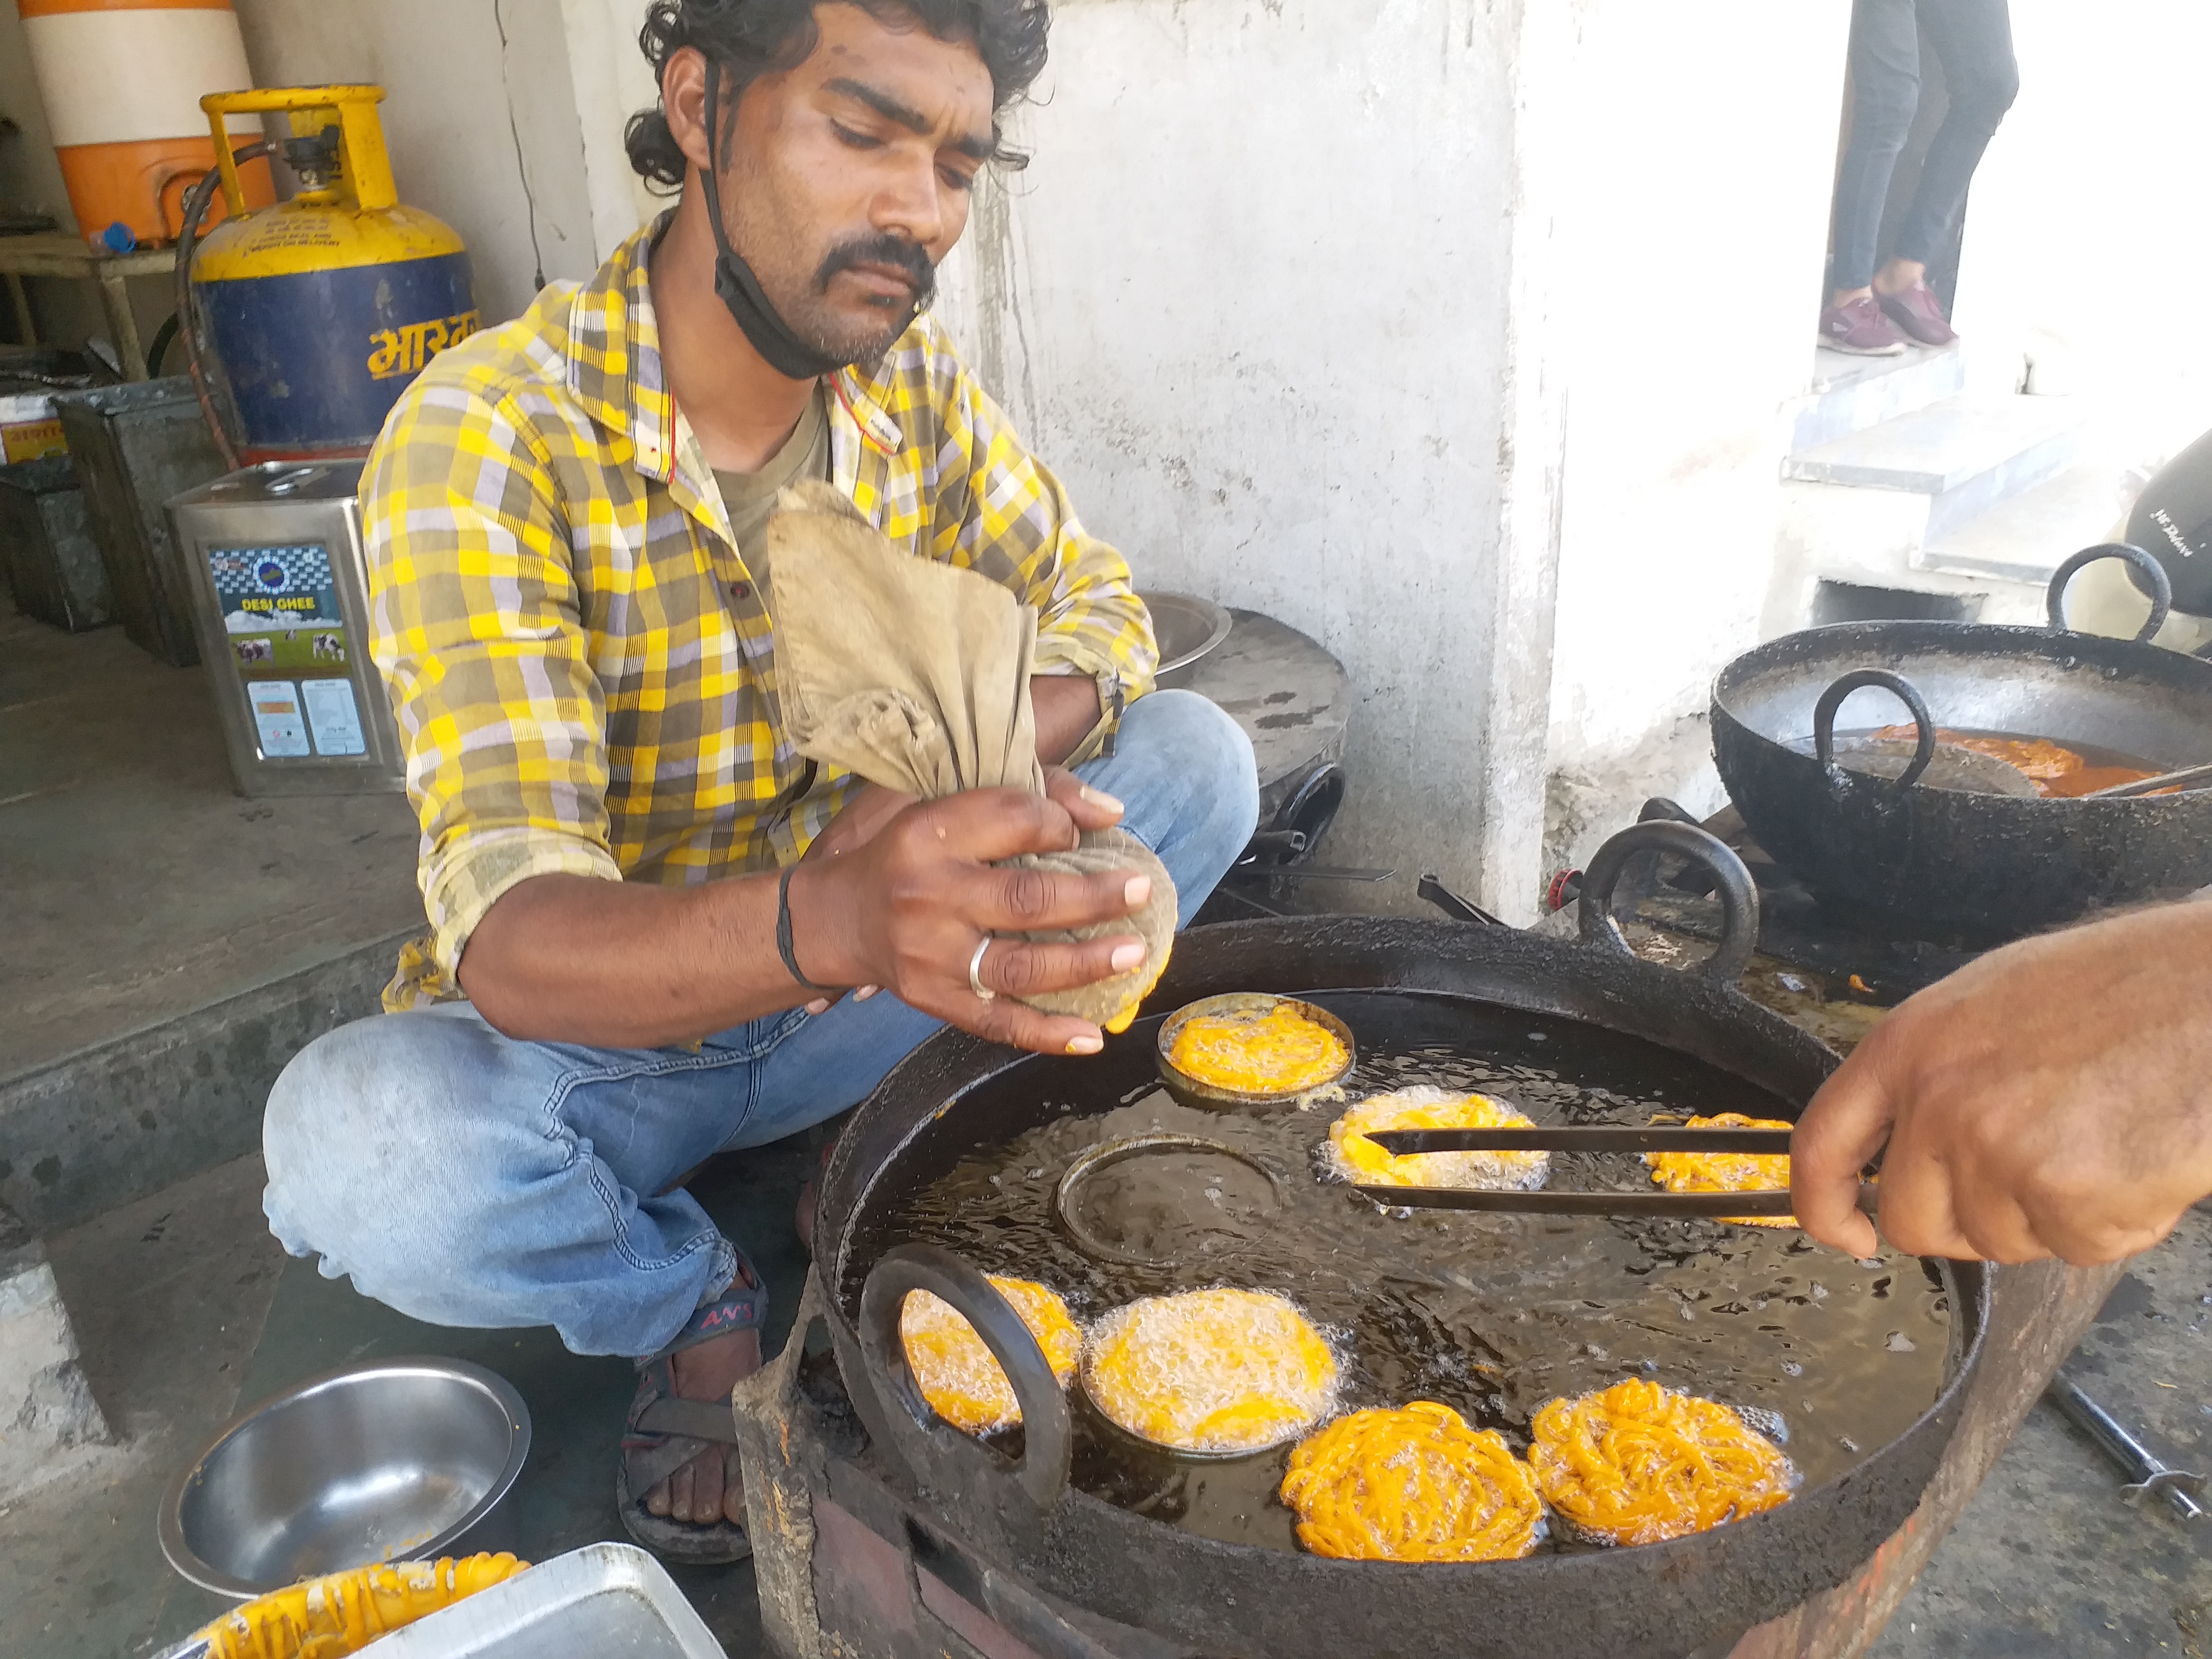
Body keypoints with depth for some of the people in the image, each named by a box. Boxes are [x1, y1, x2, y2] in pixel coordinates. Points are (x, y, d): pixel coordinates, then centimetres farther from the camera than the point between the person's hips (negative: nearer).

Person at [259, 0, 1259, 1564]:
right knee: (359, 1145, -35)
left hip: (842, 996, 4)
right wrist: (830, 922, -55)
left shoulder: (915, 383, -6)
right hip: (585, 1034, -3)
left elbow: (1101, 611, -2)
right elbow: (514, 940, -32)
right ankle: (697, 1301, -1)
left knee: (1196, 757, -10)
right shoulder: (486, 434, -24)